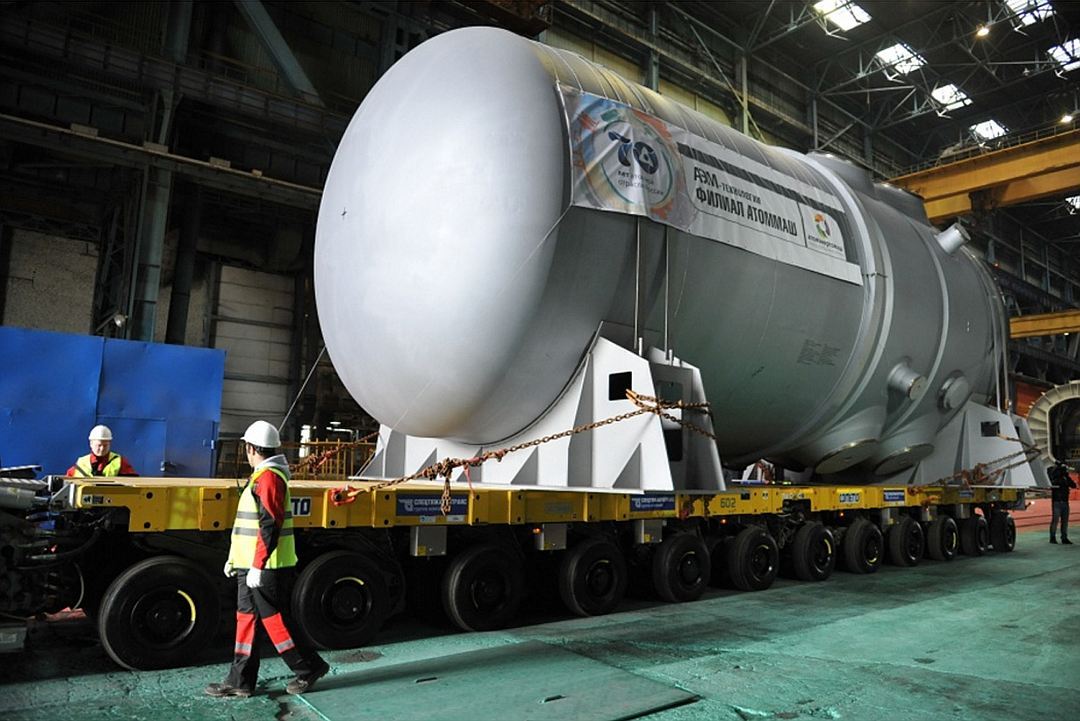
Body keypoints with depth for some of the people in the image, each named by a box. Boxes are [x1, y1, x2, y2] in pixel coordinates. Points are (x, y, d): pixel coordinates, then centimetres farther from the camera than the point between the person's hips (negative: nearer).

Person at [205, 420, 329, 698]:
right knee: (246, 617, 12)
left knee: (273, 618, -2)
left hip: (265, 567, -10)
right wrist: (235, 558, 23)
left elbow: (270, 526, -23)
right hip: (251, 566, 10)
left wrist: (257, 566, -24)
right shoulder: (261, 476, 16)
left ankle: (309, 667, 11)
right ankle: (240, 681, 21)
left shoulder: (269, 477, -17)